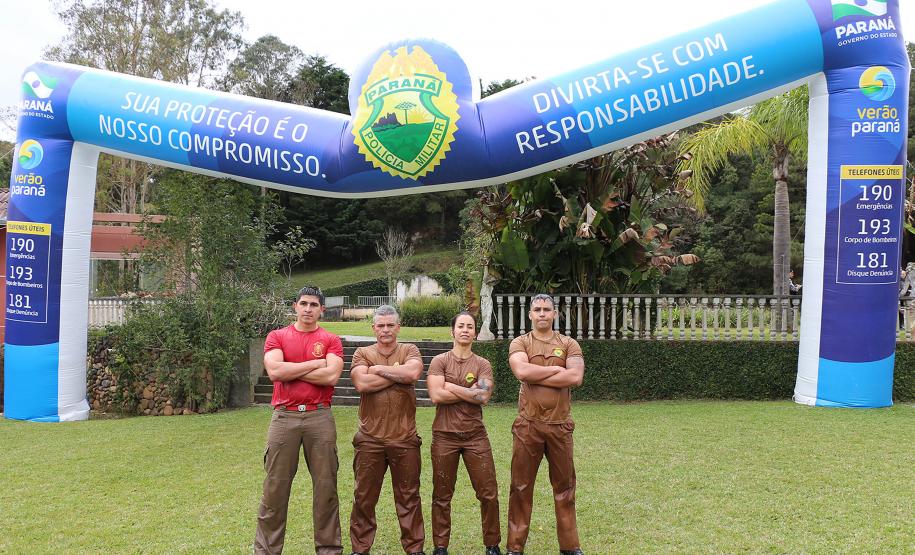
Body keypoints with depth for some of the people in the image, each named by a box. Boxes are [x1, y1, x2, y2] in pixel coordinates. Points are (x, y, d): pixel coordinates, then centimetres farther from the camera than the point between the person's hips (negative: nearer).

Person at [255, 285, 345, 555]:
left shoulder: (331, 341, 6)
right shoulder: (277, 337, 8)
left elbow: (332, 375, -10)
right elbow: (274, 370, -9)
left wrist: (289, 370, -6)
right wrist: (315, 363, -6)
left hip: (320, 417, 0)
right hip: (284, 417, 0)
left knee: (325, 485, 6)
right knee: (275, 485, 4)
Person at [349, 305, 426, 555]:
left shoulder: (409, 351, 6)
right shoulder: (362, 353, 5)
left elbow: (413, 372, -17)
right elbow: (362, 383, -13)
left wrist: (378, 369, -9)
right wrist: (397, 375, -10)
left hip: (405, 438, 0)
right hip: (370, 438, 0)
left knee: (408, 496, 9)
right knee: (364, 496, 9)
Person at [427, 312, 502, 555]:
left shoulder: (482, 364, 5)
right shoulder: (439, 361, 1)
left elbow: (483, 397, -12)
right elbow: (436, 396, -13)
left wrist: (450, 386, -10)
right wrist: (470, 392, -9)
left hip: (475, 436, 1)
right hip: (445, 436, -1)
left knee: (489, 494, 4)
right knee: (442, 496, 9)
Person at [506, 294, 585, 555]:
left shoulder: (569, 344, 4)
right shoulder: (519, 343, 1)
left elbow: (576, 377, -13)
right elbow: (521, 371, -19)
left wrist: (536, 376, -13)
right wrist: (557, 370, -11)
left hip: (559, 425, 1)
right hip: (528, 425, -1)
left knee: (564, 486, 12)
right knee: (521, 486, 6)